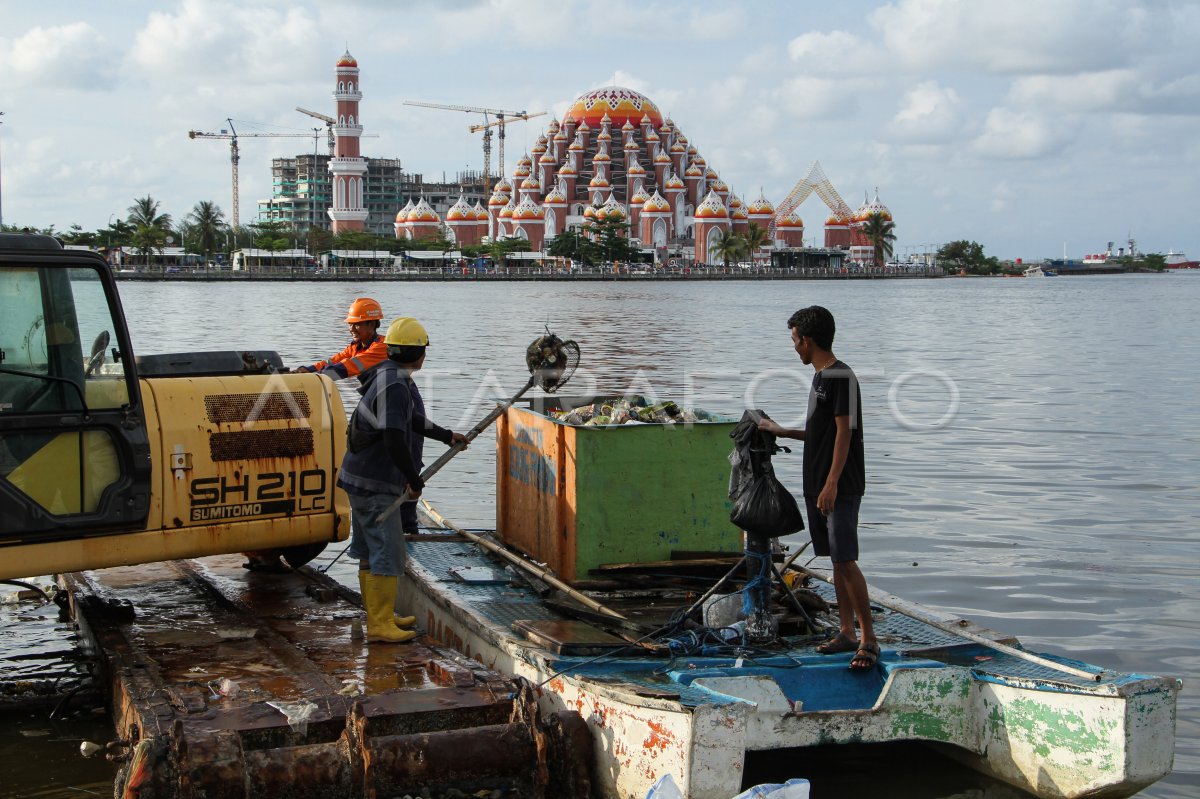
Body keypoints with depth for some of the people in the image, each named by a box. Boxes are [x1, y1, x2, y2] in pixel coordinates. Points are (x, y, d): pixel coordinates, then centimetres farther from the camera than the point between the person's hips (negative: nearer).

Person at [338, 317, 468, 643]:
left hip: (362, 478, 11)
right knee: (387, 553, -5)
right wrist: (415, 480, -17)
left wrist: (446, 436, 37)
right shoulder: (394, 386, -22)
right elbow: (394, 439, -27)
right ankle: (379, 624, 0)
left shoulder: (391, 378, 11)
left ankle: (381, 614, 29)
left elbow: (411, 420, 28)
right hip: (373, 484, -11)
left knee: (371, 551, 18)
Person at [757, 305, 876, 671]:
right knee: (836, 561, 11)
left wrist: (832, 483, -22)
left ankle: (869, 638, -8)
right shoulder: (820, 377, 16)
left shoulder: (841, 376, -13)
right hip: (817, 487, 10)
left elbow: (843, 431, -18)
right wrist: (781, 431, 33)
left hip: (841, 488, -9)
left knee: (845, 560, -12)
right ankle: (846, 633, 16)